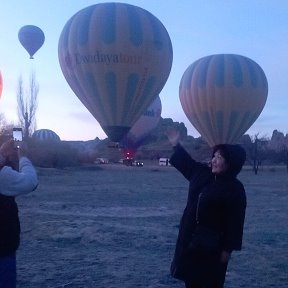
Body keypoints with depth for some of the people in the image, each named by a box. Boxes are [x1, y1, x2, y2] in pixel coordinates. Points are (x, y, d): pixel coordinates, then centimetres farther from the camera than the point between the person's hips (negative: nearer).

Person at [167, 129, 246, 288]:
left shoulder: (235, 189, -15)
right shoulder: (202, 173, 3)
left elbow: (235, 221, -16)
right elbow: (187, 162, 24)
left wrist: (228, 248, -17)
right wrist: (176, 145, 21)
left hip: (213, 245, -7)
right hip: (189, 239, 7)